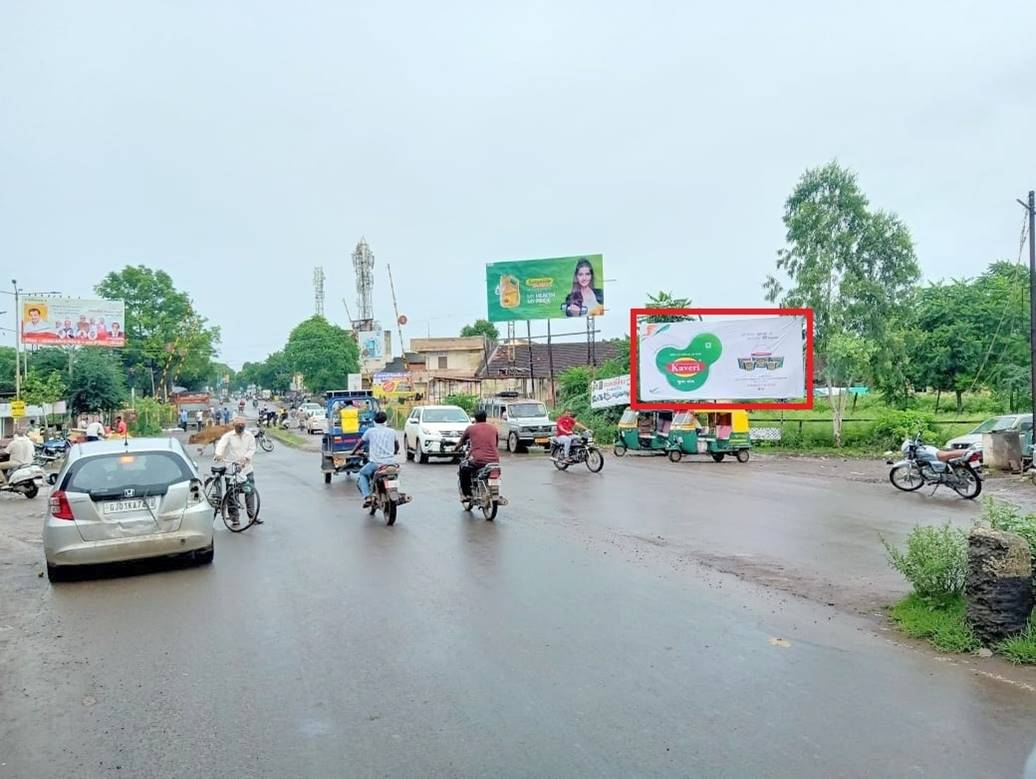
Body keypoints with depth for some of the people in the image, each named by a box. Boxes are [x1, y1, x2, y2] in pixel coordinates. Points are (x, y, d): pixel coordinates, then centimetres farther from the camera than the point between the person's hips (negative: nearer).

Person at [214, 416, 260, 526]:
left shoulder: (249, 436, 6)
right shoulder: (228, 436, -3)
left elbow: (252, 449, 0)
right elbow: (221, 444, -20)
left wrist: (245, 457, -20)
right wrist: (218, 454, -40)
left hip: (247, 469, 3)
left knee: (250, 492, 5)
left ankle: (252, 516, 13)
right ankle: (235, 518, 9)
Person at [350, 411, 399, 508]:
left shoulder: (370, 431, 7)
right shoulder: (392, 431, 13)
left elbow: (360, 443, 19)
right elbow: (397, 446, 27)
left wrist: (354, 451, 38)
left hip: (376, 463, -2)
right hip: (391, 463, 3)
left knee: (361, 475, 19)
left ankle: (367, 497, -2)